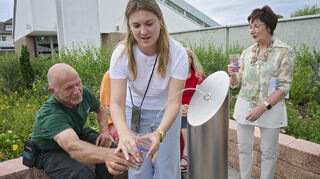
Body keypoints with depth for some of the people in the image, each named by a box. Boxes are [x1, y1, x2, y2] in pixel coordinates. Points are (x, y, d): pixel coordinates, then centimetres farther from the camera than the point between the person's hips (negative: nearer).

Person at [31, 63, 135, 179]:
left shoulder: (84, 93, -17)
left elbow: (100, 109, 5)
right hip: (50, 152, -6)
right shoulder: (50, 115, -37)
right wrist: (106, 155, -71)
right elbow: (73, 147, -53)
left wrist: (105, 132, -12)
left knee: (111, 148, -17)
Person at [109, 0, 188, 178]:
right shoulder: (122, 54, -21)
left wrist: (160, 133, -46)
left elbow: (174, 101, -28)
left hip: (166, 113, 0)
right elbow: (117, 102, -26)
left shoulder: (177, 53, -23)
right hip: (135, 111, 1)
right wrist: (124, 132, -46)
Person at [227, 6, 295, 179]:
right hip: (245, 105, 4)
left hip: (271, 108, -4)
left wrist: (263, 107, -19)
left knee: (269, 151, 10)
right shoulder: (247, 52, 5)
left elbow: (284, 87, -10)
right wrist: (233, 75, -16)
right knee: (244, 147, 13)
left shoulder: (284, 51, -7)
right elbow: (237, 83, 7)